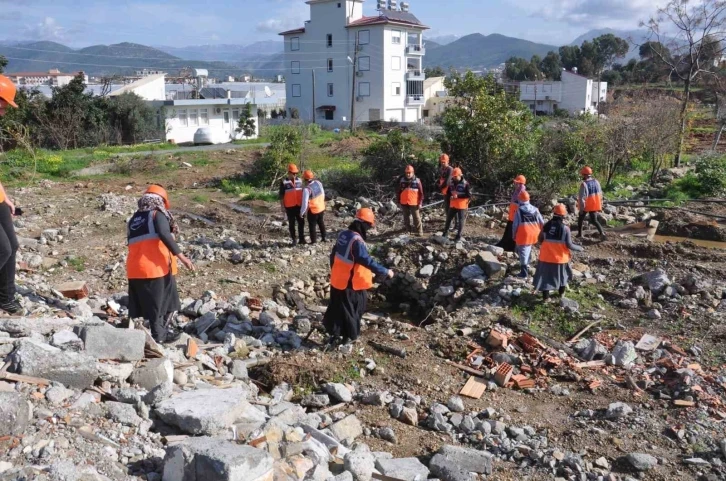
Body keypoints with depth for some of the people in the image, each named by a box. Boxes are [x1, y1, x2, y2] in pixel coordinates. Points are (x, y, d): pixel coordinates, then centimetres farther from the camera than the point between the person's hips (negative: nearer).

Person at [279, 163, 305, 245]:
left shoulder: (299, 180, 6)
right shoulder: (284, 182, -6)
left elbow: (302, 192, 14)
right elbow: (281, 195, -4)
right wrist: (282, 207, -8)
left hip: (299, 205, 3)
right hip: (289, 207, -3)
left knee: (301, 222, 6)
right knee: (292, 223, 5)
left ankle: (301, 239, 16)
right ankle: (294, 239, 13)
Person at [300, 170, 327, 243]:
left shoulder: (307, 189, -29)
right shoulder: (318, 183, -9)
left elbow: (305, 203, -25)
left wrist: (302, 213, -11)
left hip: (313, 210, -6)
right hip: (321, 208, 6)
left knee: (312, 226, 12)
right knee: (321, 224, 25)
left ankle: (313, 241, 19)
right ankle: (324, 238, 38)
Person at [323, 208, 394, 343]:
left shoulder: (343, 234, 2)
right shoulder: (357, 241, -26)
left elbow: (334, 255, 13)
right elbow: (368, 261, -28)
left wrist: (334, 270, 27)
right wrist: (385, 271, -20)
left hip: (337, 280, 8)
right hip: (351, 284, -8)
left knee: (337, 308, 21)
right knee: (351, 311, 9)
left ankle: (334, 334, 34)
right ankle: (348, 337, 21)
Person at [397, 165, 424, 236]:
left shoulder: (417, 181, -4)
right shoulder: (402, 180, 3)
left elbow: (421, 193, -2)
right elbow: (399, 192, 10)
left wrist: (420, 203, -6)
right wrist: (399, 202, 9)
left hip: (414, 203, -3)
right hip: (404, 203, 3)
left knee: (416, 218, -1)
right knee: (406, 217, 12)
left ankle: (419, 232, 4)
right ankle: (407, 231, 22)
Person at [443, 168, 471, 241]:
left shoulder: (465, 184, -14)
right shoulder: (451, 183, 4)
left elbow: (469, 195, -17)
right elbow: (448, 193, 16)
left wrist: (458, 196, -23)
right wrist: (450, 196, -8)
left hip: (462, 206, -5)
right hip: (453, 205, 5)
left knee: (461, 221, 3)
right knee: (448, 219, 12)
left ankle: (458, 236, 12)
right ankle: (445, 233, 26)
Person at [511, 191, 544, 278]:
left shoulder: (518, 210, -8)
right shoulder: (535, 209, 5)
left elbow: (515, 224, -7)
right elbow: (542, 222, 8)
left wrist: (514, 235, 4)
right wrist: (541, 232, 20)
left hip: (523, 234, -5)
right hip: (534, 234, 5)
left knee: (523, 251, -2)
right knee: (528, 248, 28)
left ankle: (524, 272, -5)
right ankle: (526, 263, 47)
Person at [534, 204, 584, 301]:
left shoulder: (547, 225, -6)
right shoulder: (565, 228, -16)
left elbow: (540, 239, 2)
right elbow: (569, 245, -15)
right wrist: (579, 248, 2)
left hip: (546, 256, 2)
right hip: (560, 257, -2)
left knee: (546, 275, 9)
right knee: (562, 273, 21)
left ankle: (545, 296, 8)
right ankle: (562, 292, 37)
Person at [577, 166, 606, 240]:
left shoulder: (584, 184, -19)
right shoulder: (596, 181, 3)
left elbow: (582, 197, -20)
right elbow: (600, 194, 10)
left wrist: (581, 208, -13)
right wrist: (600, 205, 19)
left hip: (586, 206, -5)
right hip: (595, 205, 5)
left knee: (580, 219, 17)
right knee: (594, 220, 10)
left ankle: (579, 234, 24)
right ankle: (602, 233, -9)